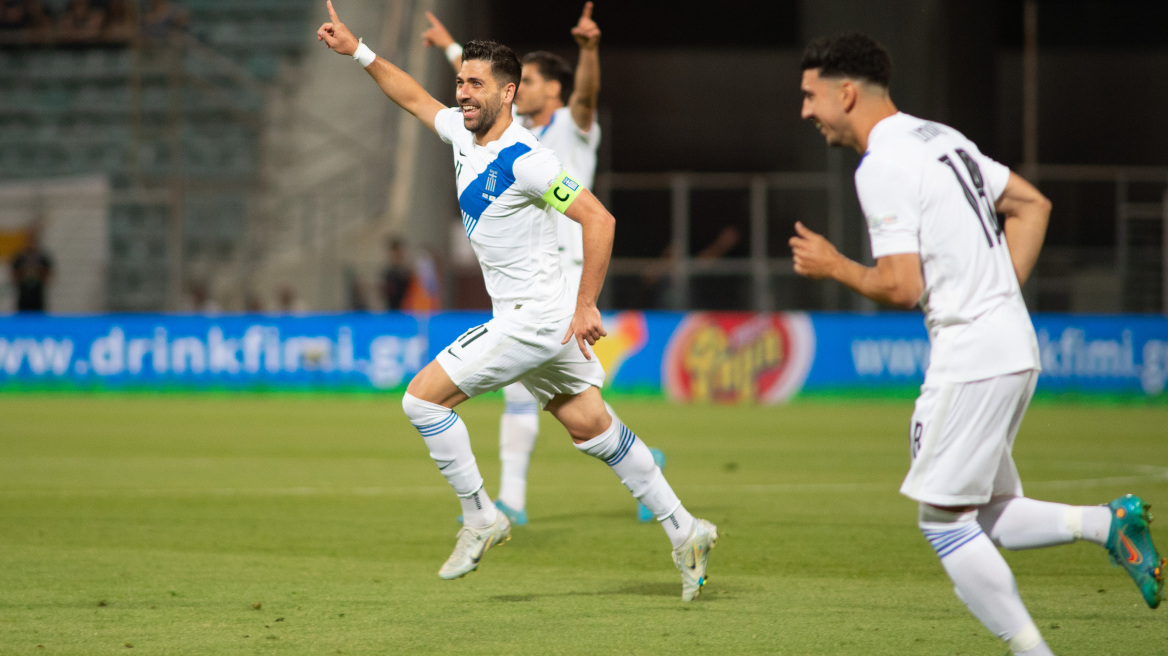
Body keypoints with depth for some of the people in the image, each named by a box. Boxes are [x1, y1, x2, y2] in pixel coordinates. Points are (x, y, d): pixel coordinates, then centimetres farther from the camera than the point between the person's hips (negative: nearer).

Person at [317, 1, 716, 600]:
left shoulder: (523, 161, -20)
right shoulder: (462, 131, 7)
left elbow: (598, 219, -23)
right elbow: (414, 98, 26)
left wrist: (585, 307, -23)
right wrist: (358, 52, 20)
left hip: (538, 319, -9)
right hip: (531, 320, 9)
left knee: (423, 396, -9)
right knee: (591, 427, 12)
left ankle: (479, 517, -1)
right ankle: (684, 532, 14)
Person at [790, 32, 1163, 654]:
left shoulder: (882, 166, -14)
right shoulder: (940, 138, 16)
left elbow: (902, 286, -19)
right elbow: (1032, 205, 22)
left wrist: (832, 266, -2)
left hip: (970, 357, -10)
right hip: (1013, 347, 10)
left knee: (944, 521, -2)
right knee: (983, 517, 14)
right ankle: (1106, 522, 0)